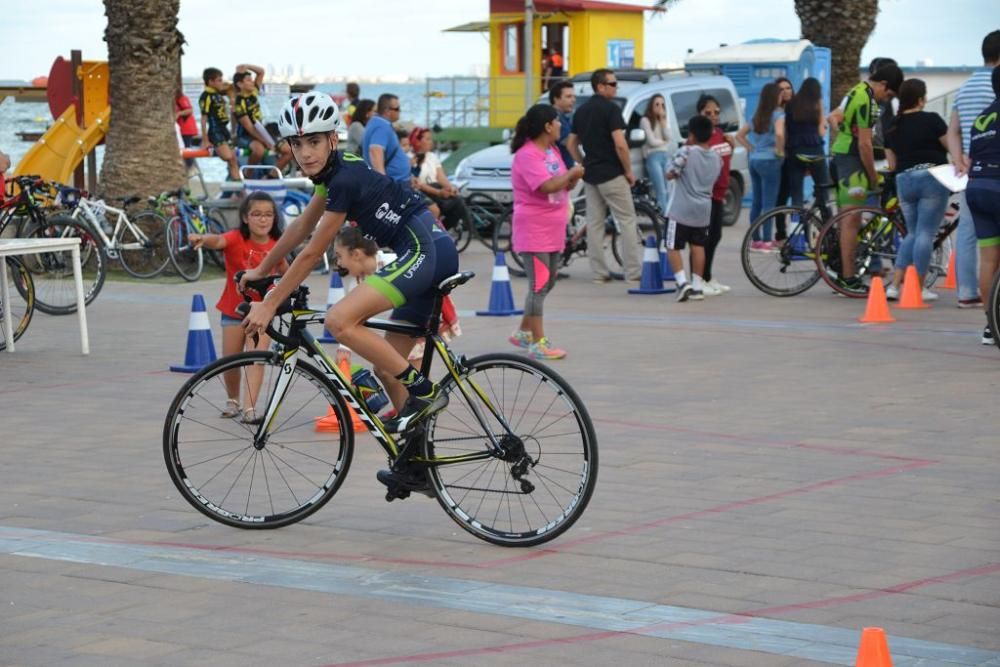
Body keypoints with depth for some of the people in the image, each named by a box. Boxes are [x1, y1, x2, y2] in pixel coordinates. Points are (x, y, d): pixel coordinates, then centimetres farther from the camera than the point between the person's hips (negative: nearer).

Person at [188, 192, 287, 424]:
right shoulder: (236, 239, -16)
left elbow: (284, 270, 15)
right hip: (234, 309, -1)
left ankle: (249, 408, -15)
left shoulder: (275, 246, -6)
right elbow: (218, 241, -39)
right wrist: (203, 239, -61)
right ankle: (232, 400, 34)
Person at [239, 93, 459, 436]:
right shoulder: (333, 169, 12)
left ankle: (424, 392, -15)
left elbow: (312, 254, -12)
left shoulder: (345, 180, -16)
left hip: (424, 250, -10)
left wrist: (268, 305, -6)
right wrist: (261, 270, 30)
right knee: (388, 365, 13)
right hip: (434, 253, 10)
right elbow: (302, 227, 24)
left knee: (339, 320, -21)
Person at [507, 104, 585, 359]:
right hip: (534, 230, -9)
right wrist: (571, 173, -14)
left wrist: (572, 179, -2)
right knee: (539, 286, -7)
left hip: (554, 230, 9)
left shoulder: (552, 151, 11)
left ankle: (523, 332, 28)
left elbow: (562, 185, 20)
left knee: (547, 283, 16)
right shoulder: (527, 155, -17)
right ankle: (538, 343, -2)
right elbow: (547, 186, -28)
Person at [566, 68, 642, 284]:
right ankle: (633, 272, -3)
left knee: (594, 223, 8)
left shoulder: (581, 111, 11)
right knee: (627, 221, -1)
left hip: (590, 175, 7)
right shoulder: (610, 109, -13)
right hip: (612, 174, -7)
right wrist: (629, 170, -9)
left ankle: (599, 272, 8)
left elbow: (571, 144, 14)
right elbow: (620, 144, -20)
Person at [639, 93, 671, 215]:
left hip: (666, 156, 6)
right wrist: (664, 142, 9)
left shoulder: (663, 120, 20)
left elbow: (667, 137, 5)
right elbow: (651, 141, -8)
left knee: (668, 190, -2)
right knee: (661, 191, -15)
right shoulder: (645, 120, -1)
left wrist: (663, 120, -1)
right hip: (653, 157, -6)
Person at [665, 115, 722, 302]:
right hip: (703, 210, 5)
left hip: (681, 210, -5)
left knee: (673, 247, 1)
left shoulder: (686, 152, -14)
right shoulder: (716, 157, 5)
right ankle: (697, 287, 12)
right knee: (698, 247, 13)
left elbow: (670, 174, -10)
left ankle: (683, 282, -14)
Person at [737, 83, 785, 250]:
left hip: (754, 161, 7)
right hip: (769, 161, -7)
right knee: (768, 203, -5)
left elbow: (739, 135, 17)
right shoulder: (778, 114, -9)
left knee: (756, 202, 11)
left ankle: (755, 240, 16)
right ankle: (766, 241, -5)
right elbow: (779, 133, -28)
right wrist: (780, 150, -14)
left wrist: (751, 148, 13)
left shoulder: (757, 116, 12)